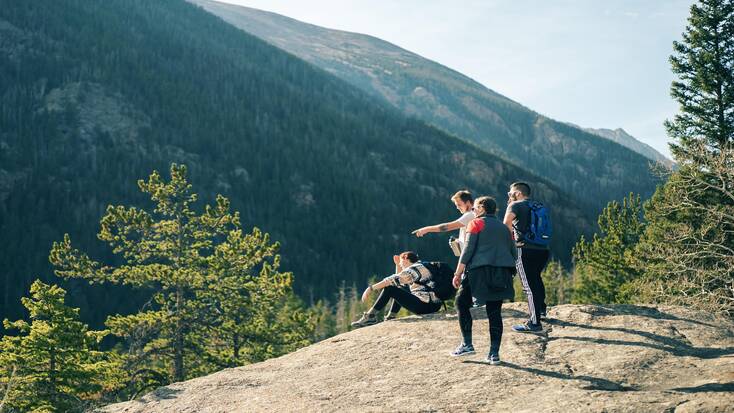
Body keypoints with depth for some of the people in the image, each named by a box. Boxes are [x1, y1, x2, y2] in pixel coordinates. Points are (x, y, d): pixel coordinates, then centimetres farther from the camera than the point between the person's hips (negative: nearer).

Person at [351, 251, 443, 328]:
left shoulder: (413, 269, -6)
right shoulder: (419, 268, 22)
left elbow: (393, 280, -15)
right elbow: (399, 280, 31)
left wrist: (371, 288, -14)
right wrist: (397, 264, 23)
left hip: (424, 306, -10)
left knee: (389, 289, -6)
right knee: (398, 291, 26)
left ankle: (371, 316, -5)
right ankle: (391, 316, 15)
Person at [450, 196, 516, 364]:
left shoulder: (476, 223, 4)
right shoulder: (504, 227, 21)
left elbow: (468, 250, -6)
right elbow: (514, 254, 18)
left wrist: (458, 273, -5)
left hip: (480, 270, -5)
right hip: (502, 274, 5)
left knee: (462, 303, 8)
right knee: (495, 312, 7)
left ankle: (467, 344, 2)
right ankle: (494, 353, 3)